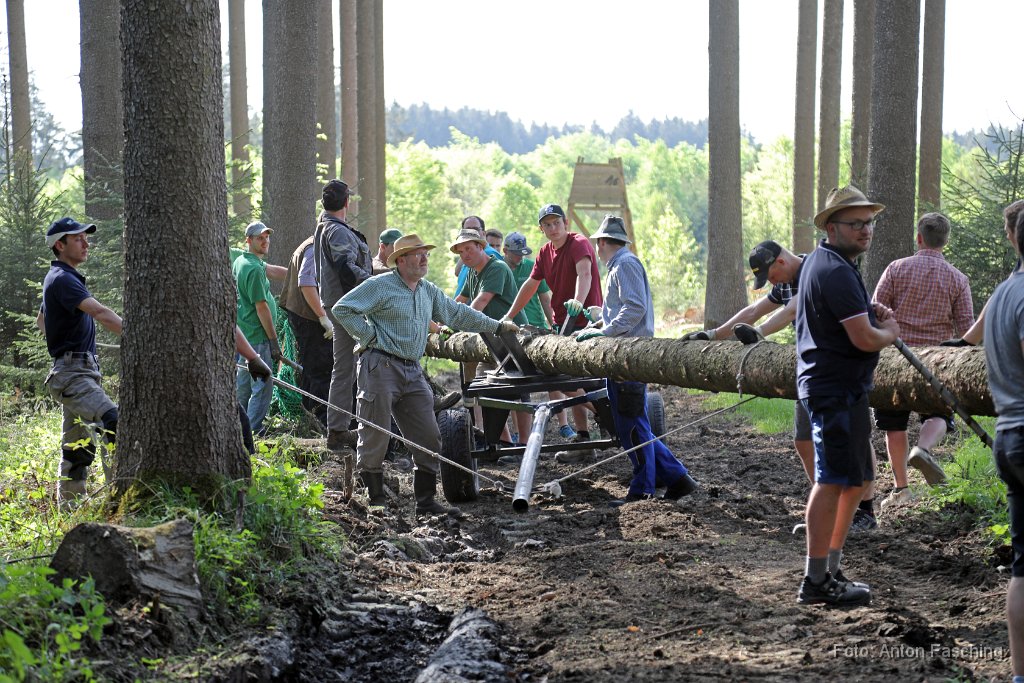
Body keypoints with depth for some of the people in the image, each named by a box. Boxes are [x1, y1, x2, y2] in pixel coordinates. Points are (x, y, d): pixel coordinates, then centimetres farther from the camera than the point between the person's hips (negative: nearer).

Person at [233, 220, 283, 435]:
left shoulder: (239, 262, 13)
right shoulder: (255, 269, -17)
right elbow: (261, 307, -19)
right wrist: (274, 342, -16)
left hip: (243, 335, 10)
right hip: (258, 337, -10)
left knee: (243, 385, 17)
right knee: (262, 387, -7)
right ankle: (254, 431, -6)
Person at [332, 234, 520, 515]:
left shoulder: (429, 291, 17)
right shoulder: (380, 285, -6)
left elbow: (457, 313, 27)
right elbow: (342, 309, -8)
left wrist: (497, 326, 27)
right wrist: (369, 336, -10)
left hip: (413, 373, 7)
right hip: (380, 367, -7)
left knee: (429, 437, 3)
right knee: (375, 437, -4)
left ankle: (425, 500, 11)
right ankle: (375, 499, 8)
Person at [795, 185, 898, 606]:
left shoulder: (819, 262, 16)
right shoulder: (836, 272, -18)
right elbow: (864, 339, -21)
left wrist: (873, 316, 11)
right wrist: (889, 332, 0)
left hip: (846, 388, 11)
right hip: (838, 390, -11)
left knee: (857, 479, 16)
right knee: (834, 481, -9)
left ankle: (830, 569, 23)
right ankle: (816, 582, -6)